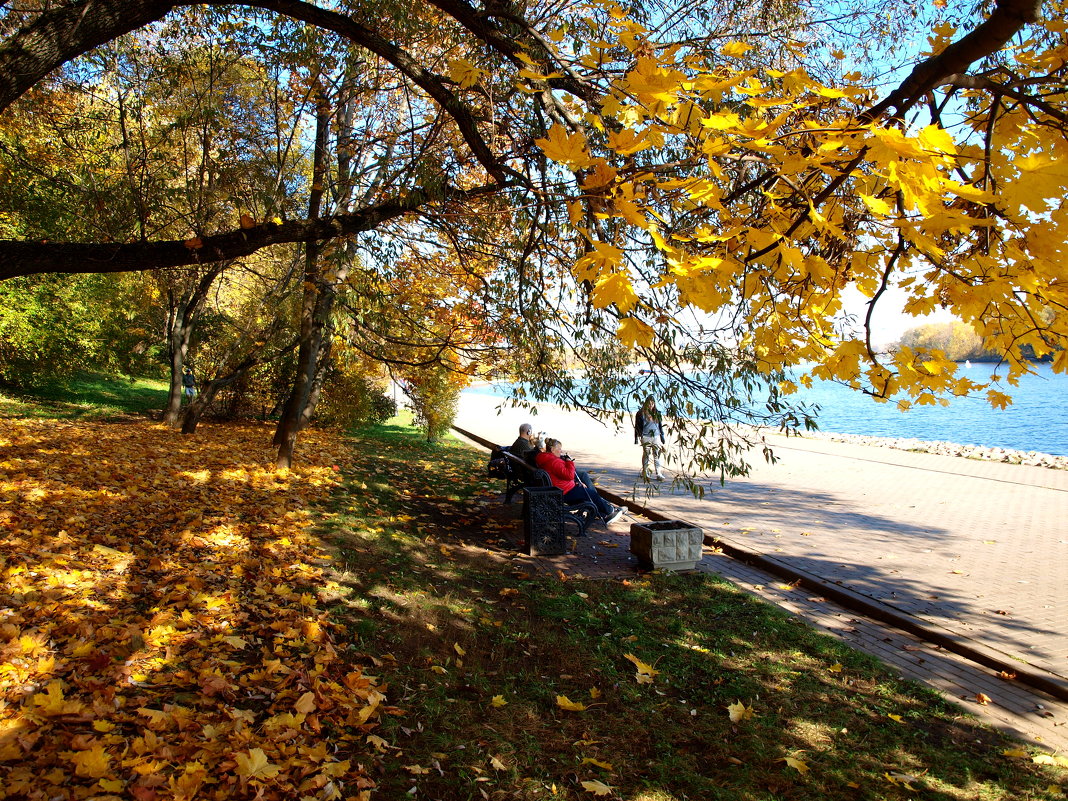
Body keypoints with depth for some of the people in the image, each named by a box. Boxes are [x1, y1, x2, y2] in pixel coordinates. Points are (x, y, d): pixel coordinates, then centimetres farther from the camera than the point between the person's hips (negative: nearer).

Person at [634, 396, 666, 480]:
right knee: (646, 454, 3)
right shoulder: (641, 413, 1)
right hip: (646, 437, -3)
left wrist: (662, 438, 16)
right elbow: (637, 426, 2)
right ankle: (645, 472, 15)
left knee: (657, 455, -2)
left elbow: (660, 426, 18)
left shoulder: (657, 413, 13)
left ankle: (658, 474, -3)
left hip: (656, 436, 3)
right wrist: (636, 439, -3)